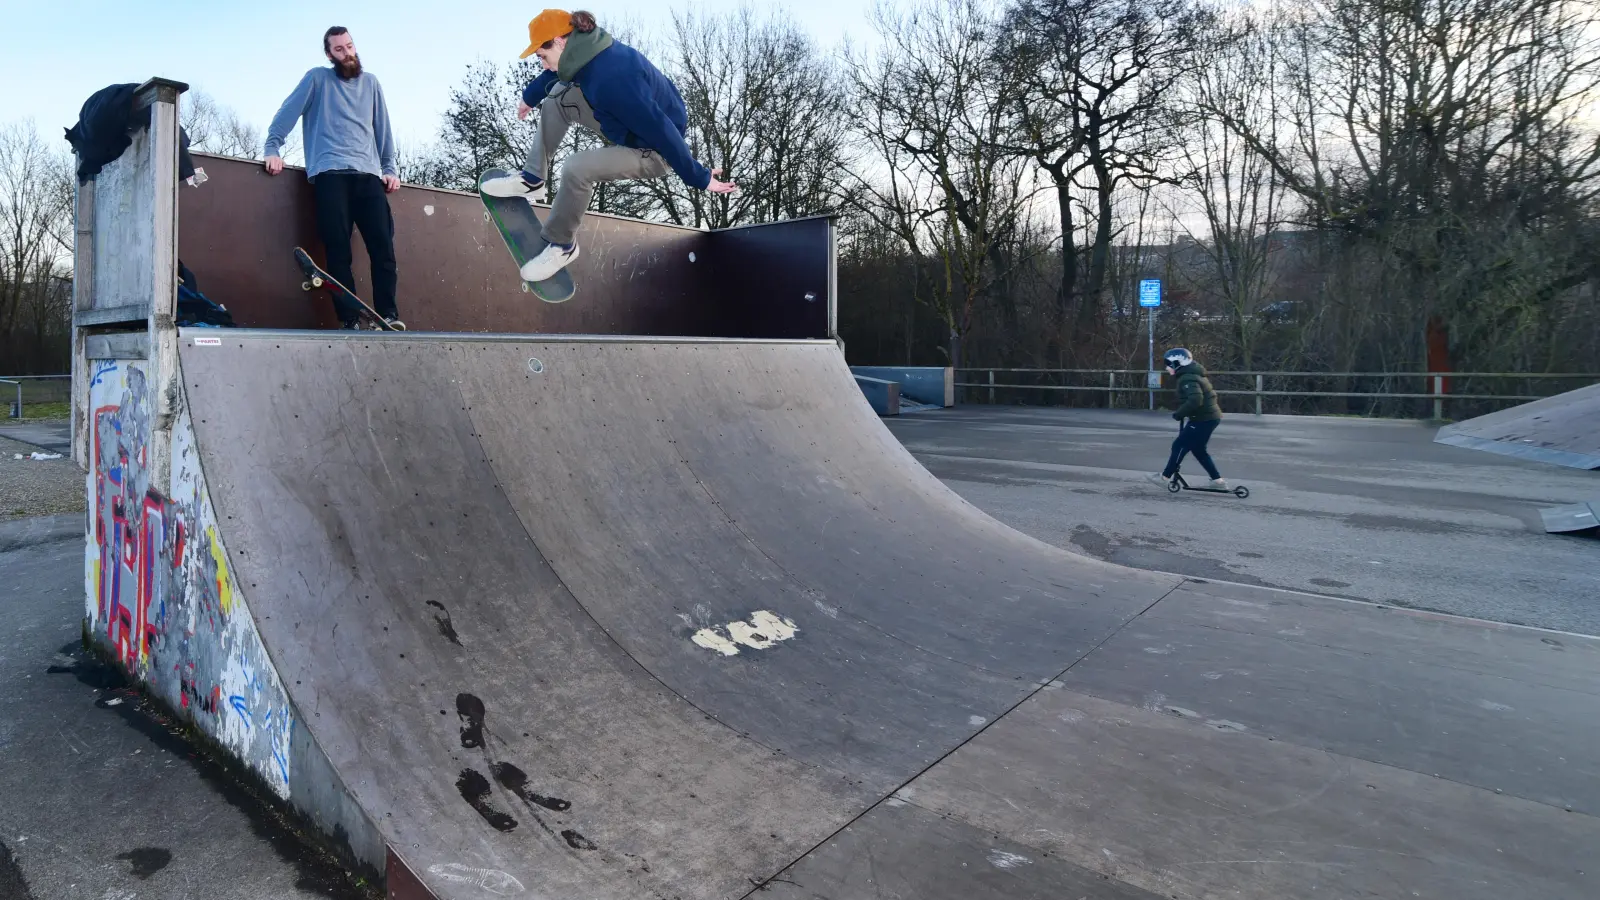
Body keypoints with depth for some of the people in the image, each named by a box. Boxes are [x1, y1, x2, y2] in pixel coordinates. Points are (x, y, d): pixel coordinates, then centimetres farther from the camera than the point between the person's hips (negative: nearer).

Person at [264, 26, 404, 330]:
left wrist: (389, 169, 14)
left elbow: (383, 129, 22)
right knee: (339, 250, -11)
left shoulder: (370, 83, 22)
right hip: (330, 174, -2)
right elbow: (288, 113, 8)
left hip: (369, 175, 2)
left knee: (383, 246, -13)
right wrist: (272, 149, -4)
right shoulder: (317, 78, 14)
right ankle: (350, 321, -13)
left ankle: (388, 315, -12)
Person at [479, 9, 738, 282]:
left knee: (576, 169, -26)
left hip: (653, 150, -9)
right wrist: (530, 97, 33)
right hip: (630, 124, 9)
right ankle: (532, 180, 13)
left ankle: (562, 246, -2)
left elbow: (660, 128, -33)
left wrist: (698, 178, -27)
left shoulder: (610, 78, -36)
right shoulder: (590, 48, -7)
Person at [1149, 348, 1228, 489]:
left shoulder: (1187, 379, -18)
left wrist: (1179, 414, -19)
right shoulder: (1193, 375, 15)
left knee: (1179, 446, 0)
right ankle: (1218, 481, 17)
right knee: (1198, 450, 16)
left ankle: (1165, 477, 10)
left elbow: (1195, 400, -31)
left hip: (1203, 419, -10)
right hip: (1209, 416, 10)